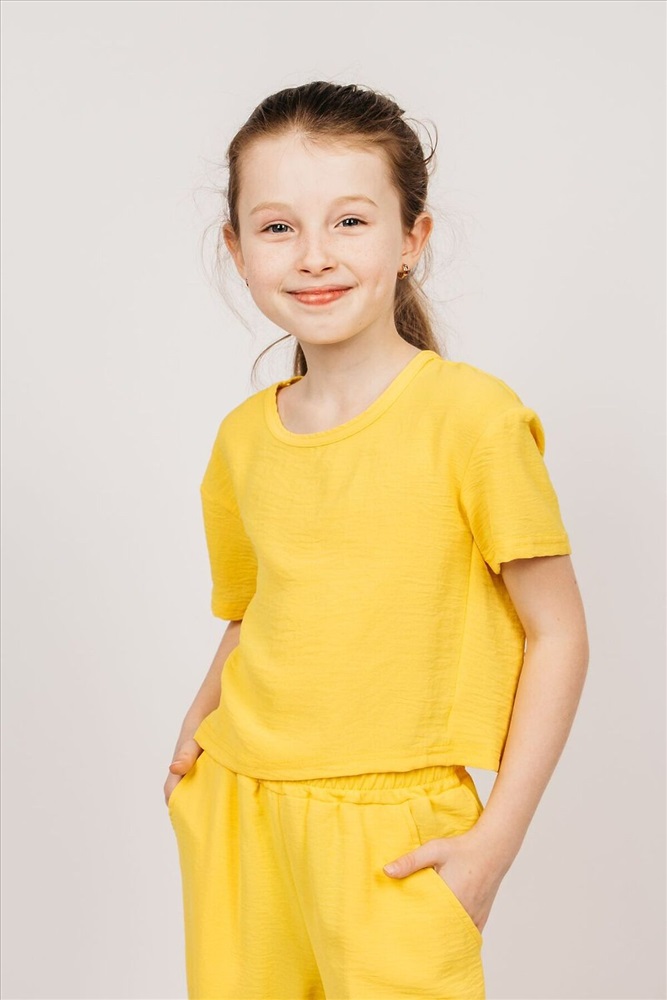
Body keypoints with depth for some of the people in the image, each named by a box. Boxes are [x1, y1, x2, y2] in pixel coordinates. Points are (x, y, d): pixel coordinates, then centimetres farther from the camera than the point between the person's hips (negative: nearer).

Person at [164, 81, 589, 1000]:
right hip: (237, 811, 5)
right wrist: (198, 726, 4)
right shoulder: (242, 438, 4)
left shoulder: (473, 417, -12)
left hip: (390, 835, -4)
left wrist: (496, 840, -10)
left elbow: (558, 634, -7)